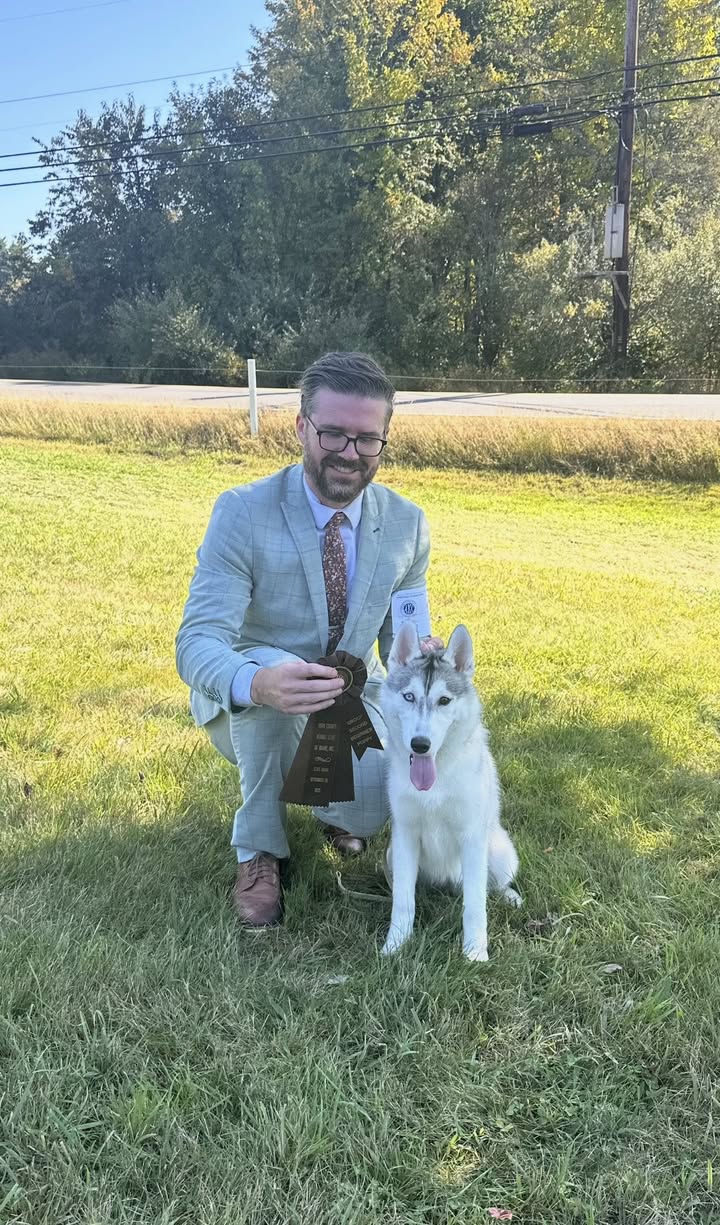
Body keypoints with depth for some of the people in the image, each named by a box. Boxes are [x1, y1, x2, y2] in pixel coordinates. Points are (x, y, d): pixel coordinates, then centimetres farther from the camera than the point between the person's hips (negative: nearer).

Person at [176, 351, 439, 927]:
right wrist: (258, 683, -52)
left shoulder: (408, 524, -8)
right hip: (250, 712, -2)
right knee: (272, 667, -37)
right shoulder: (243, 512, -20)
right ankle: (258, 852, -15)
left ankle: (335, 802, 12)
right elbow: (198, 642, -28)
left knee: (376, 802, -29)